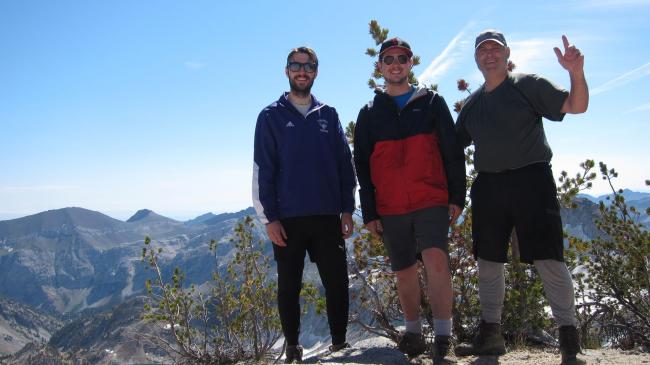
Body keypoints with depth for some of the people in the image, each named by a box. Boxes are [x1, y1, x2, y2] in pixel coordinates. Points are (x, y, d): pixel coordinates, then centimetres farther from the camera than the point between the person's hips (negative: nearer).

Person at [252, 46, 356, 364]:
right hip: (287, 219, -2)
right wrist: (269, 218, -7)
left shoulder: (328, 115, 11)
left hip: (327, 217, 2)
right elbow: (262, 171, -1)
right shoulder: (271, 117, 3)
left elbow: (345, 164, 9)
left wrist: (347, 209, 2)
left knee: (337, 283, 3)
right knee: (289, 287, 6)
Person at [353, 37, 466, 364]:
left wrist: (457, 196, -1)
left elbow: (453, 152, 6)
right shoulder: (369, 113, 10)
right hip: (390, 208, 2)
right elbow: (362, 165, 8)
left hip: (432, 201, -2)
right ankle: (413, 333, 25)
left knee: (436, 259, -19)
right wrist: (369, 212, 2)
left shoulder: (432, 103, 7)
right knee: (403, 273, 9)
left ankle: (442, 337, -13)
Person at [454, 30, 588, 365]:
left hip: (530, 180, -5)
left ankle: (568, 335, 3)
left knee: (548, 259, -9)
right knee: (488, 262, 8)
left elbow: (577, 106, -6)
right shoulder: (472, 104, 15)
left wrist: (576, 72, -23)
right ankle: (490, 334, 19)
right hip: (487, 186, 5)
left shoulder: (529, 85, 2)